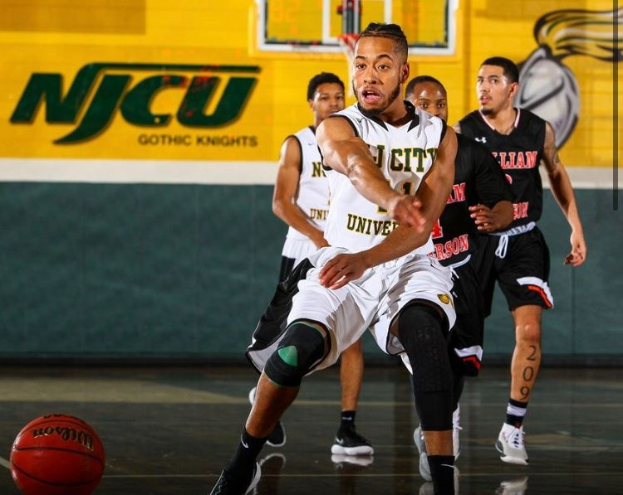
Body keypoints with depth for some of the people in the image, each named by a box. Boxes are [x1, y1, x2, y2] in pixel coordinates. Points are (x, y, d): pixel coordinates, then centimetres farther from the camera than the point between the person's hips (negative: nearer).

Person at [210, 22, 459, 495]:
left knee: (425, 330, -33)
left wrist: (364, 260, -32)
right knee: (299, 346, -26)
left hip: (410, 265, 0)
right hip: (342, 260, 0)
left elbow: (422, 225, -13)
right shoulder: (337, 127, -5)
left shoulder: (440, 137, 0)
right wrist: (393, 202, -55)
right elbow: (358, 165, -31)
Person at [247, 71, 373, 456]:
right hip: (303, 254, -1)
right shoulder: (297, 146, 0)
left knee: (352, 340, -9)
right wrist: (318, 237, -20)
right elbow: (281, 203, -8)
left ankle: (347, 429, -9)